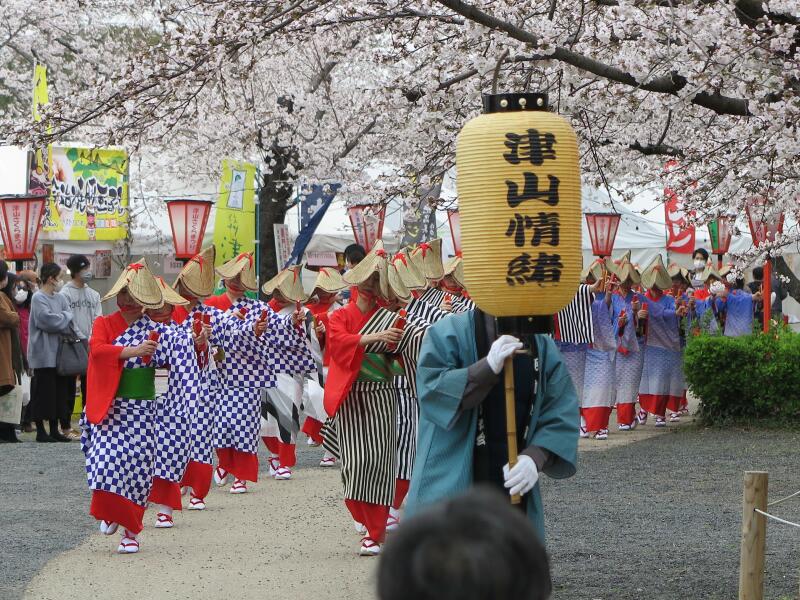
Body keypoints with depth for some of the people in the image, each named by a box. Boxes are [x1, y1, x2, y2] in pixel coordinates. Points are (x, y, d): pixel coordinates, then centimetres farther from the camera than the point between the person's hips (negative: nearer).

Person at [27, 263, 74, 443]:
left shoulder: (60, 298, 11)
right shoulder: (38, 298, -9)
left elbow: (70, 325, 6)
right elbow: (48, 320, -19)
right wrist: (65, 316, -4)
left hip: (58, 352, 7)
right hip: (43, 353, -7)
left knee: (59, 391, 8)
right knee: (43, 392, -3)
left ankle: (55, 429, 15)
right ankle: (40, 431, 3)